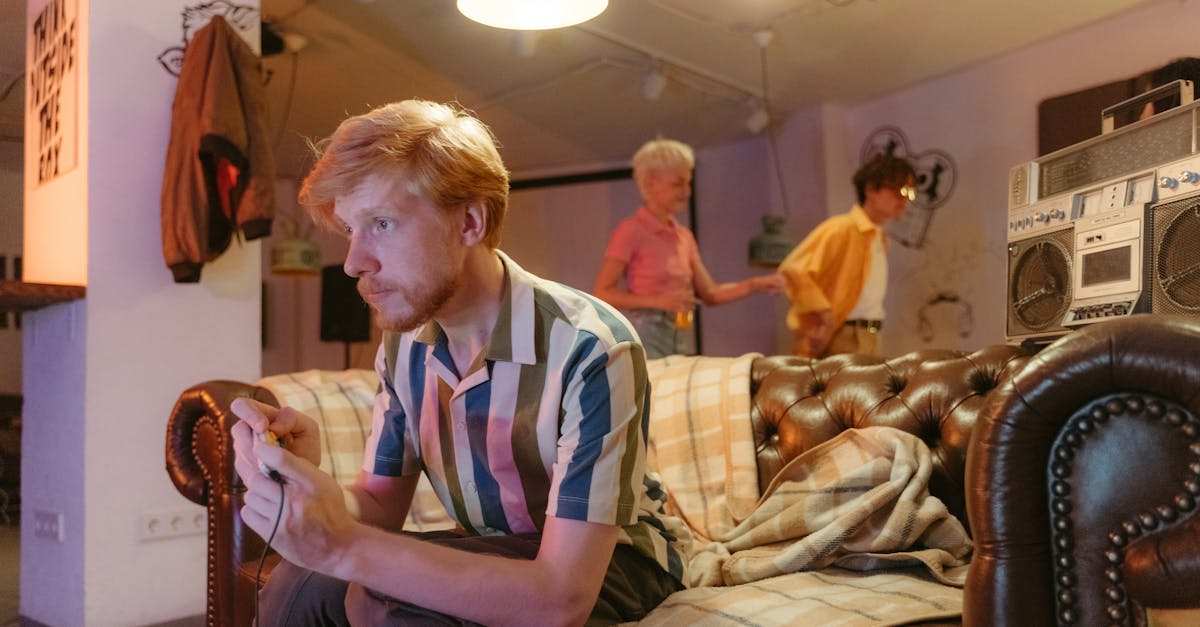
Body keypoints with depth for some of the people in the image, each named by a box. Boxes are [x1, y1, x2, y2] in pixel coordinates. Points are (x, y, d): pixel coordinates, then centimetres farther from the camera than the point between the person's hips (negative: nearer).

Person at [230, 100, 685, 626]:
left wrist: (344, 547, -40)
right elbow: (380, 506, -2)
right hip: (493, 554, 5)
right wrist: (305, 481, -25)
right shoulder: (404, 345, -6)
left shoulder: (591, 350, -30)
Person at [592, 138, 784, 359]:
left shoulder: (684, 236, 13)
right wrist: (657, 301, -20)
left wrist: (755, 284, 0)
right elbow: (601, 294, -11)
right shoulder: (631, 231, -6)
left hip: (682, 341, 6)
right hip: (645, 340, -6)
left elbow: (709, 293, 13)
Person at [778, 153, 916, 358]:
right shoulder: (841, 229, -10)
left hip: (870, 339, 9)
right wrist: (825, 315, -22)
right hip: (840, 339, -9)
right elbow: (792, 270, -20)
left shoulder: (881, 239, 19)